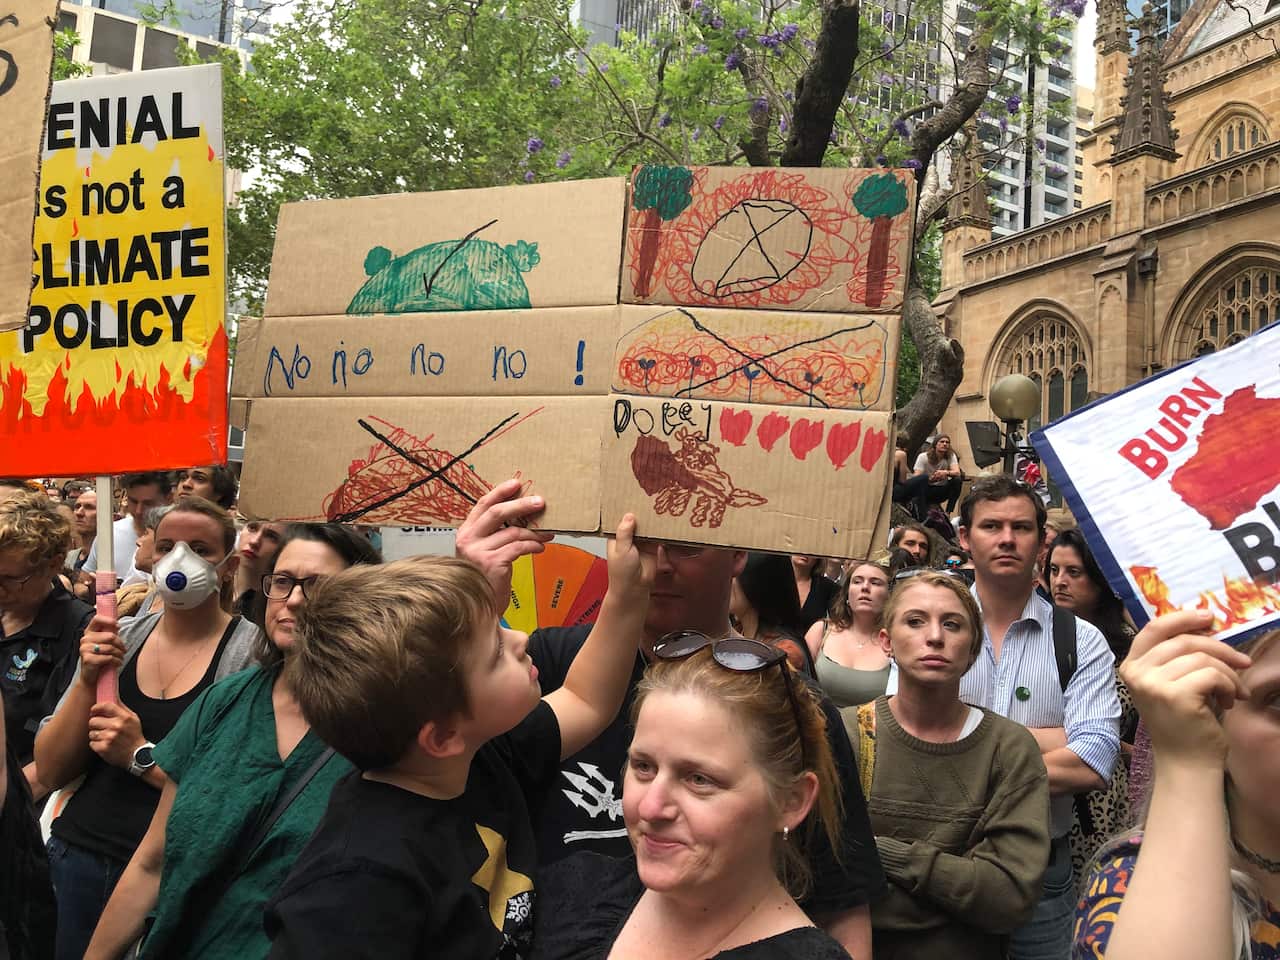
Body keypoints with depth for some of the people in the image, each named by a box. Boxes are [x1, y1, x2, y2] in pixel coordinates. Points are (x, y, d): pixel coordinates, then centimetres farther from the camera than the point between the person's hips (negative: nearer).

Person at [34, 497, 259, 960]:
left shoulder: (253, 652, -12)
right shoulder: (119, 640, 2)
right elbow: (50, 771, 1)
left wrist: (143, 756, -22)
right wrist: (88, 680, -12)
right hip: (80, 856, 4)